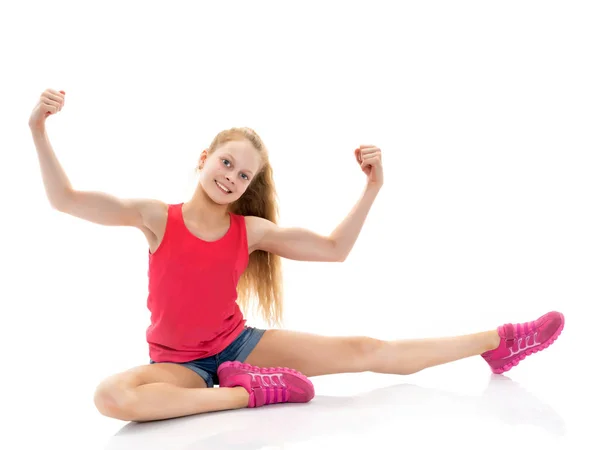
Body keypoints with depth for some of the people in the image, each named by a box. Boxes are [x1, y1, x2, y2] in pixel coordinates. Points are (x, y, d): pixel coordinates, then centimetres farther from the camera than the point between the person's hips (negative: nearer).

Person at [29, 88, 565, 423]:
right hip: (177, 363, -1)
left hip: (239, 344, 1)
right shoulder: (157, 217, -13)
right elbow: (66, 199, -14)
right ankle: (246, 393, -28)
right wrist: (39, 128, -25)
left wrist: (372, 188, -17)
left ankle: (497, 341, -1)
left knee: (365, 350, -10)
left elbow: (334, 249, -6)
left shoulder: (251, 230, -9)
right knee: (111, 397, -37)